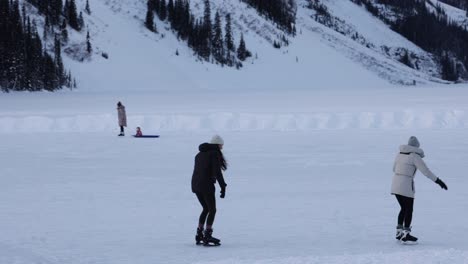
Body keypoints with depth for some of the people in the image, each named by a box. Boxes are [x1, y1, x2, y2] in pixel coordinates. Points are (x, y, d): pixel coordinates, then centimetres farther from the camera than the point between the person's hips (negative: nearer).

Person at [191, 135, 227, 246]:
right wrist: (223, 187, -14)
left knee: (206, 209, 20)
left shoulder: (199, 154, 19)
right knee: (212, 210, 3)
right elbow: (217, 172, -15)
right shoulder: (215, 153, -5)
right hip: (207, 185, -7)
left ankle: (199, 235, 18)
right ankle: (207, 236, -4)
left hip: (195, 185, 7)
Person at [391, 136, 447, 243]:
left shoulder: (400, 154, 11)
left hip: (395, 184, 7)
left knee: (404, 208, 20)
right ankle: (405, 235, 6)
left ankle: (399, 232, 19)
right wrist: (438, 181, -10)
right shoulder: (415, 156, -8)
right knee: (409, 210, 5)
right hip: (406, 186, -7)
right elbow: (426, 171, -13)